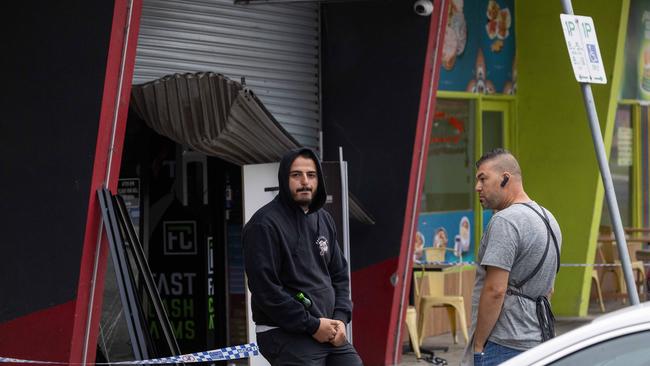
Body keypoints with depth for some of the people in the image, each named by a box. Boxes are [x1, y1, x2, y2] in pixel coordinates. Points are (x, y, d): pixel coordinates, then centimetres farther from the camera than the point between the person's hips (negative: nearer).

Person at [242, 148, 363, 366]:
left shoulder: (323, 219, 14)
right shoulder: (265, 225, -11)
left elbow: (340, 274, 20)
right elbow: (265, 289, -18)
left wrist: (340, 318, 2)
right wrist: (312, 325, -16)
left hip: (329, 332, 8)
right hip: (286, 336, -8)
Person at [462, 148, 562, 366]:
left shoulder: (505, 221, -15)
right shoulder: (548, 220, 17)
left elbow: (495, 290, -20)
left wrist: (478, 343, -13)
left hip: (503, 347, -10)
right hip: (537, 340, 10)